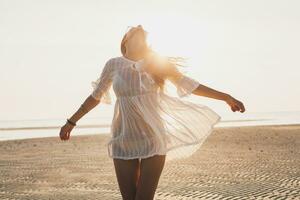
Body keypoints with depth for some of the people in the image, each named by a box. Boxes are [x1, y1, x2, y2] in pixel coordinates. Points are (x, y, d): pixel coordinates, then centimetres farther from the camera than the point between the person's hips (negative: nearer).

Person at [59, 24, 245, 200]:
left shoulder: (156, 63, 4)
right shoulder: (114, 64, 4)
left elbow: (190, 85, 5)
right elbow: (96, 96, 15)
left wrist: (226, 97, 1)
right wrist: (71, 122, 17)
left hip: (153, 141, -1)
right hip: (124, 142, 1)